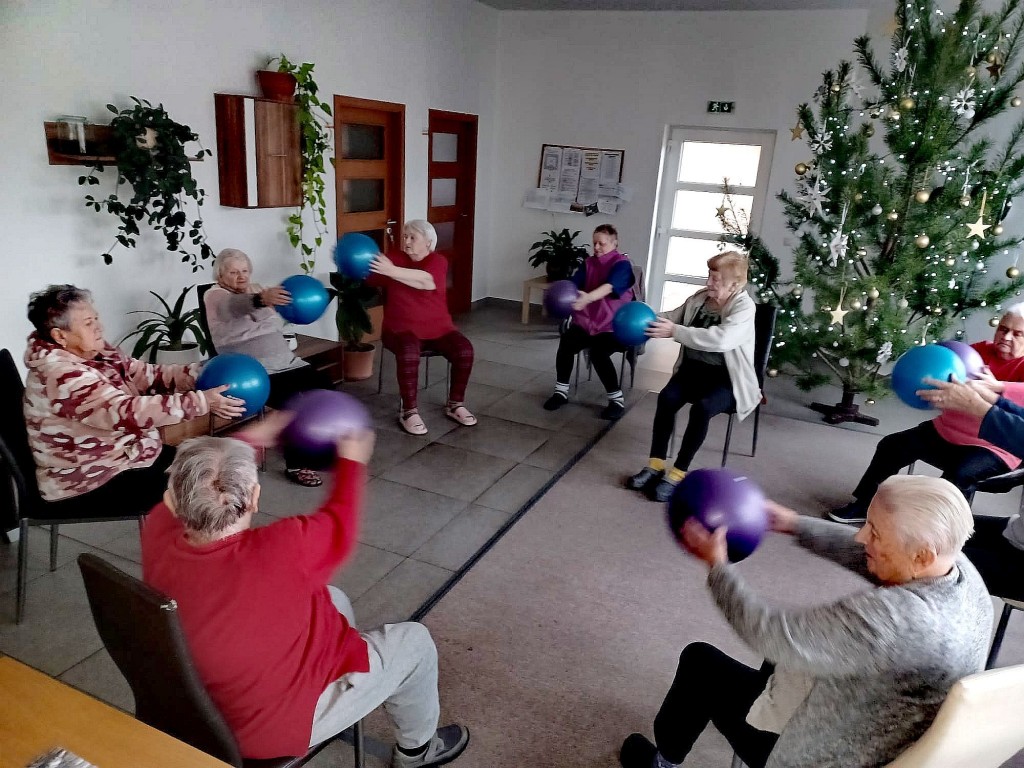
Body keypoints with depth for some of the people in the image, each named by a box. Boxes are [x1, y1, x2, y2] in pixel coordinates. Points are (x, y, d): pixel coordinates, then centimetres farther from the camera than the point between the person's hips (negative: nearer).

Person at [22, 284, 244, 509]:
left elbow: (147, 375, -3)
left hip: (121, 453, 9)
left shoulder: (95, 352, 1)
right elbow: (126, 412, -34)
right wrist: (202, 401, -37)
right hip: (88, 482, -9)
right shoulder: (61, 376, -26)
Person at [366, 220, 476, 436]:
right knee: (408, 353, -34)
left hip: (437, 327, 1)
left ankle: (455, 404, -1)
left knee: (464, 350, -21)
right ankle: (409, 411, -18)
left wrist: (391, 271, -36)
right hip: (402, 328, -1)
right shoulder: (394, 259, 3)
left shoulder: (438, 261, -4)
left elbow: (426, 281, -26)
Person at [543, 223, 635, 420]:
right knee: (566, 341, -25)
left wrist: (588, 297, -48)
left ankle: (617, 400, -15)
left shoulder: (622, 264, -7)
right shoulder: (588, 263, 11)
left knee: (598, 352, -32)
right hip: (586, 321, 5)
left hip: (613, 325, -5)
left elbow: (609, 286, -28)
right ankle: (561, 391, -9)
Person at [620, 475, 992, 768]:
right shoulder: (957, 566, -15)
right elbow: (858, 554, 3)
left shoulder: (892, 618, -40)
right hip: (876, 728, 8)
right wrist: (794, 524, 4)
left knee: (698, 661, 10)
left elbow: (767, 632, -31)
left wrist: (717, 564, -17)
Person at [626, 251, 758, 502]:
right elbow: (671, 317, 16)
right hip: (693, 368, 5)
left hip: (726, 379, -5)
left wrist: (674, 332, -32)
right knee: (667, 397, -25)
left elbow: (720, 339, -32)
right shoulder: (700, 297, 4)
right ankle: (655, 465, -18)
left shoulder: (744, 306, -14)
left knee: (702, 407, -33)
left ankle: (677, 474, -22)